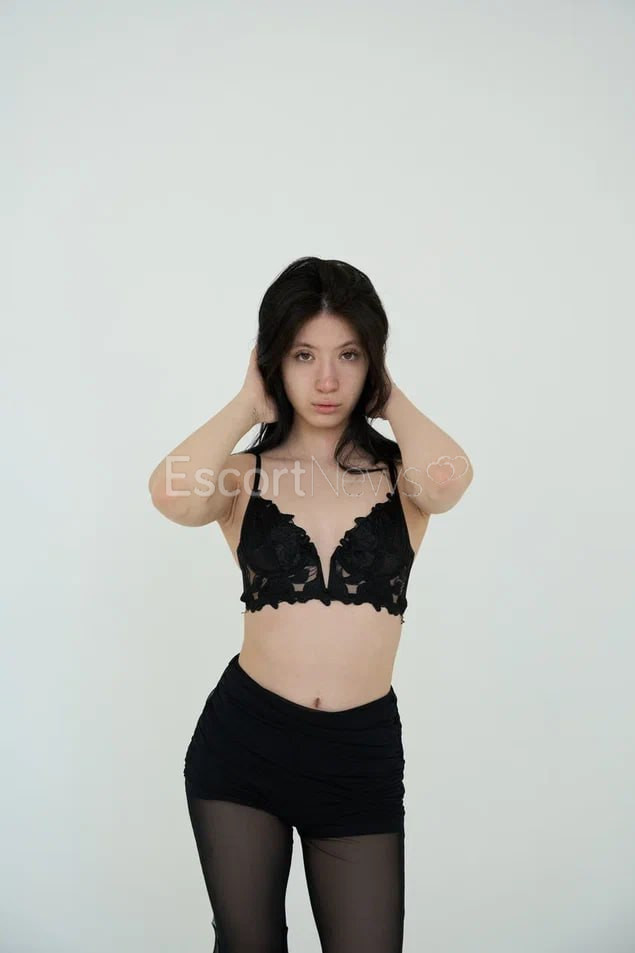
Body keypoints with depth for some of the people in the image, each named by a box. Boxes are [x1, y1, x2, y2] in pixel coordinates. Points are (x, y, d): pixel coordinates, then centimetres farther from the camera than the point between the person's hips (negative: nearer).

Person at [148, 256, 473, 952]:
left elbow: (449, 480, -26)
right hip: (243, 740, 1)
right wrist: (248, 404, -9)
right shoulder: (244, 474, -1)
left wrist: (388, 397, -7)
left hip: (362, 753, 0)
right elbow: (173, 495, -24)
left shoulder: (399, 472, -1)